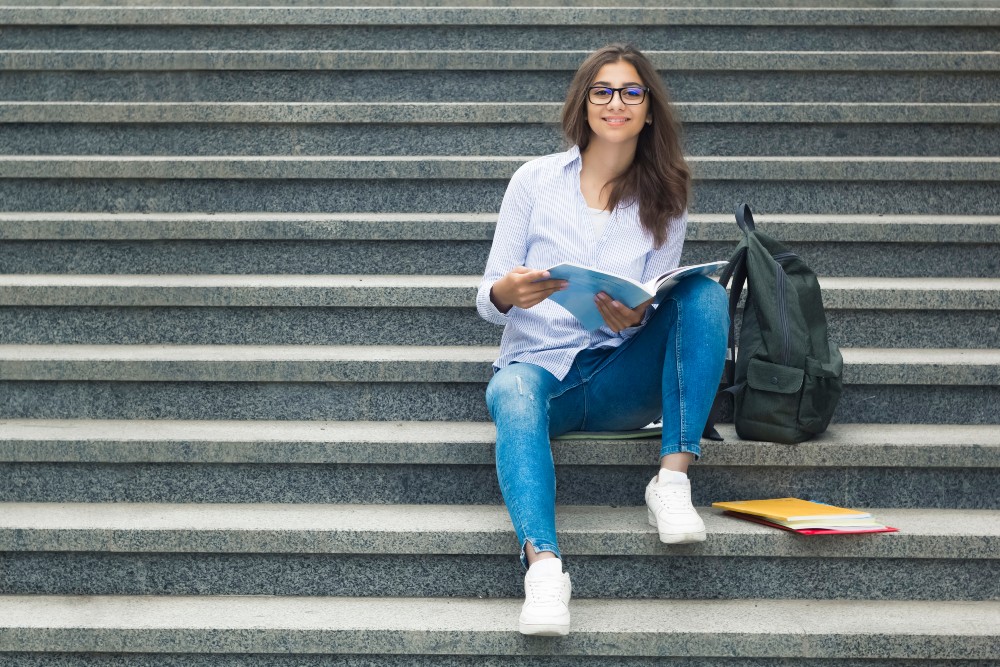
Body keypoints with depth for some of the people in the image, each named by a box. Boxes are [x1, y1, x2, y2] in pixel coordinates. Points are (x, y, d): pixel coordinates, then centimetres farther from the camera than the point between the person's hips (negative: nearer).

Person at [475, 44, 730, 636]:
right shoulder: (535, 179, 4)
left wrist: (633, 317, -23)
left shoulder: (665, 198, 8)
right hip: (538, 364, -1)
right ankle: (543, 563, -55)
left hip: (621, 378, 2)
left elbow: (659, 304, 3)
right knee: (512, 393, -37)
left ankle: (674, 477, -27)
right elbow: (488, 303, 3)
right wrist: (506, 294, -22)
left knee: (706, 295, -23)